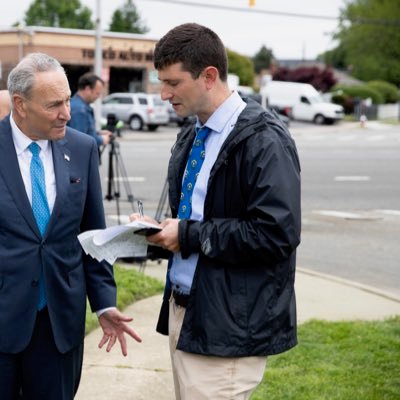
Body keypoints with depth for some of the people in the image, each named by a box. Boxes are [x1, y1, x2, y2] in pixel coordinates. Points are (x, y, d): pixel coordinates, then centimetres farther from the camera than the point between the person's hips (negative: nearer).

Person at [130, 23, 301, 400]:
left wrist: (190, 235, -17)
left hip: (229, 326, -8)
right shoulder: (189, 137, 12)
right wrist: (158, 231, 1)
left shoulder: (263, 140, -15)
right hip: (182, 310, 8)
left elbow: (276, 234, -22)